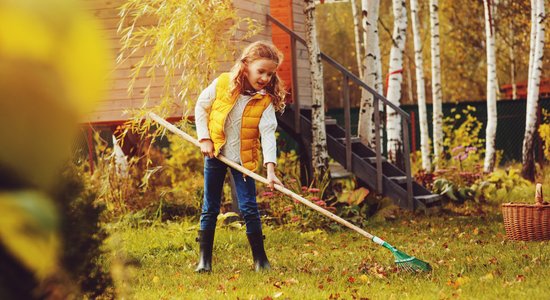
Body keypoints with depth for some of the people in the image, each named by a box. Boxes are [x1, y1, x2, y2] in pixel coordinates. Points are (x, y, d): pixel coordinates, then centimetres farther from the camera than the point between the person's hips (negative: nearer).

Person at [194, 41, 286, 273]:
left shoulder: (266, 100, -11)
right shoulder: (222, 84, -11)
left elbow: (268, 133, -20)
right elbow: (201, 107, 2)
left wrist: (270, 168, -31)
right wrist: (204, 138, -6)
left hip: (243, 158, -1)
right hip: (215, 153, 1)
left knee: (249, 208, -6)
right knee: (210, 208, 7)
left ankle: (260, 259, 5)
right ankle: (204, 259, 15)